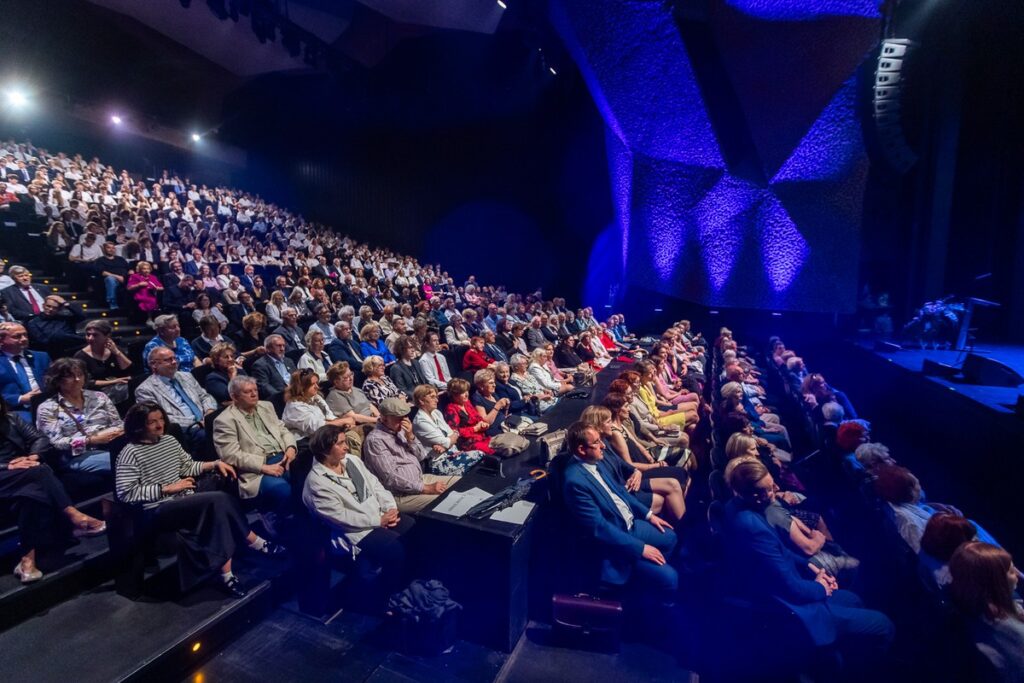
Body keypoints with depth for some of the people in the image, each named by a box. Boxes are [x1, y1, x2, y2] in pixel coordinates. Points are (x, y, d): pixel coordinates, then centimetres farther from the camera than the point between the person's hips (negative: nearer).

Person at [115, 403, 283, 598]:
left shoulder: (169, 440, 12)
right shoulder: (131, 453, -8)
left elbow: (188, 467, 20)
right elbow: (125, 493, -15)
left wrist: (215, 464, 4)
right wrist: (167, 488, -16)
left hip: (186, 501, 6)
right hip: (159, 511, -6)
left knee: (220, 508, -26)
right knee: (219, 499, -28)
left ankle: (227, 574, -24)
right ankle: (256, 542, -11)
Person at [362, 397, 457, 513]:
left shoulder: (400, 430, 7)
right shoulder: (375, 440, -18)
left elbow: (421, 456, 9)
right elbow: (391, 478, -22)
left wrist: (410, 436, -10)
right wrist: (426, 489, -21)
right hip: (402, 495, -9)